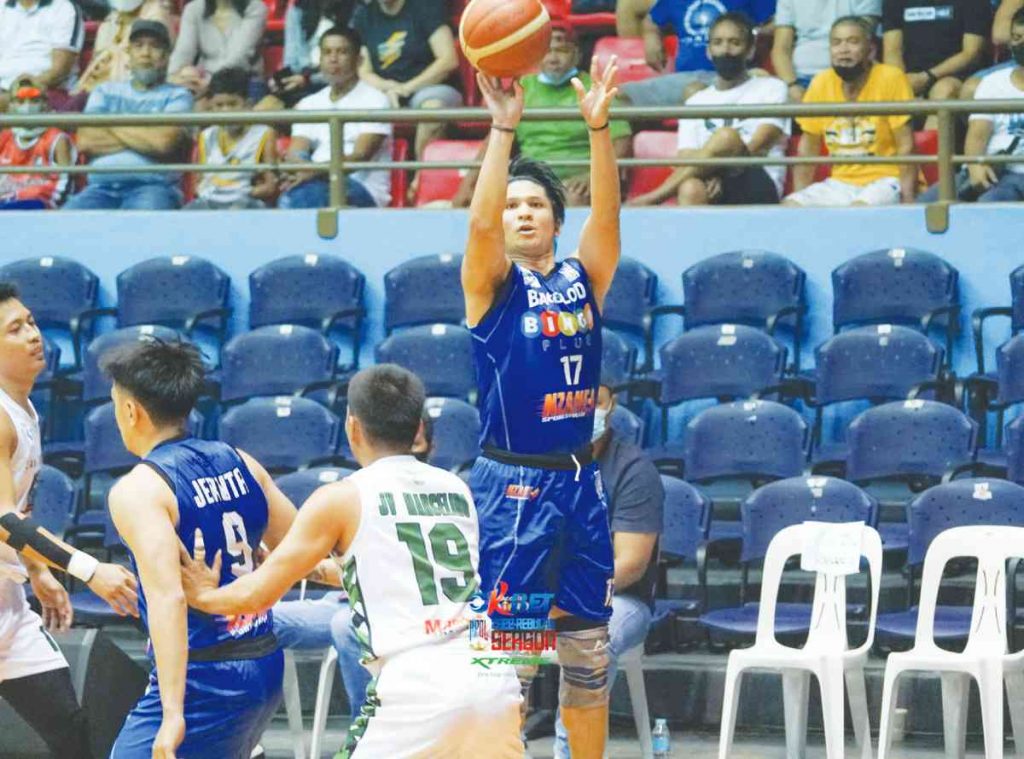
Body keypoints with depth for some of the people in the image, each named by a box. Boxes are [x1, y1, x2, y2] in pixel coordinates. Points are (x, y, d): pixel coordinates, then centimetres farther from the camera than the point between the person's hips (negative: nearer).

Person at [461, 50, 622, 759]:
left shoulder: (583, 277, 7)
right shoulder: (492, 283, -3)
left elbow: (607, 214, -8)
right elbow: (481, 221, -21)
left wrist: (599, 126, -22)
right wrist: (504, 127, -30)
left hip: (579, 482, 4)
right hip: (511, 483, -4)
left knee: (589, 647, 10)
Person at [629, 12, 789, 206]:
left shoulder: (770, 88, 13)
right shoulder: (696, 102, 22)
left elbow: (756, 148, -1)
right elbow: (685, 163, 10)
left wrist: (718, 172, -17)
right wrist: (708, 174, -14)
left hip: (757, 189, -2)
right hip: (712, 195, 3)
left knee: (726, 137, -31)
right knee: (691, 189, -35)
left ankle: (652, 199, -33)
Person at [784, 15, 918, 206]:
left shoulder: (891, 79, -10)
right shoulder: (821, 83, 3)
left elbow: (906, 147, -12)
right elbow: (808, 147, 11)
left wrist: (908, 200, -20)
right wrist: (799, 196, 3)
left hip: (884, 179, -5)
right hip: (841, 183, 5)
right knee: (789, 207, -18)